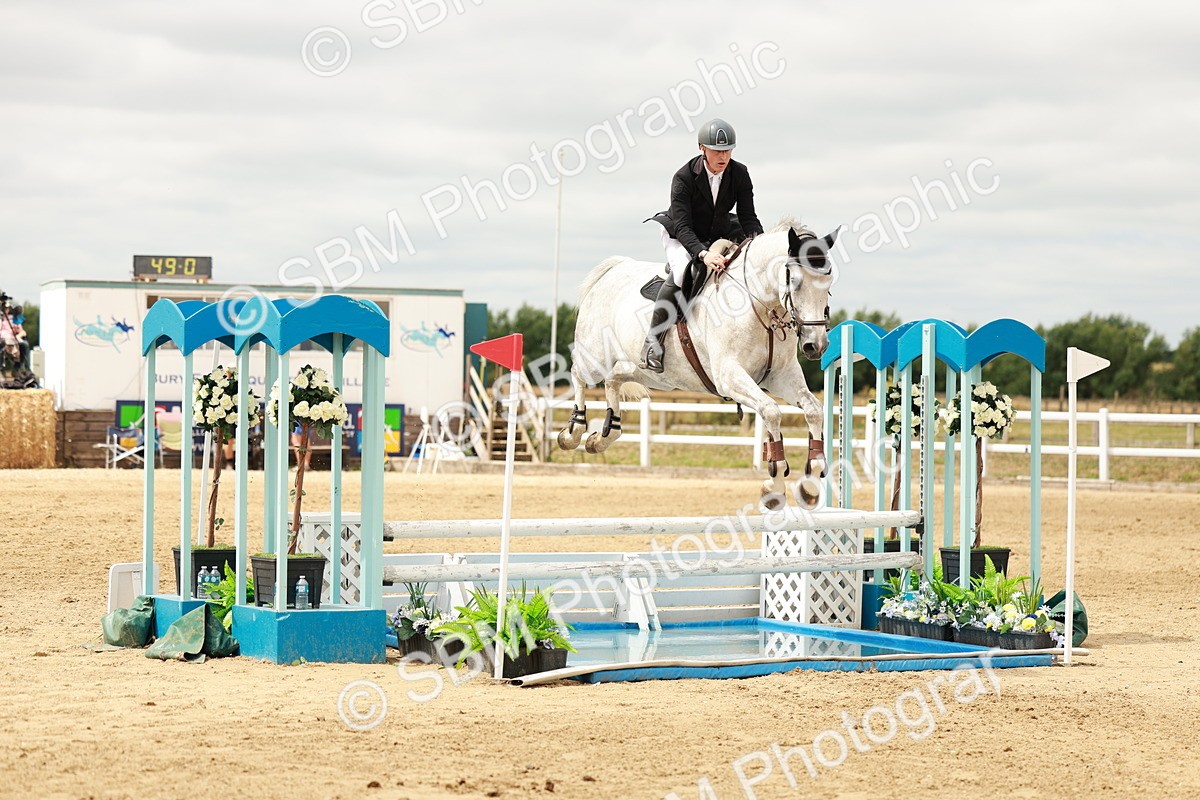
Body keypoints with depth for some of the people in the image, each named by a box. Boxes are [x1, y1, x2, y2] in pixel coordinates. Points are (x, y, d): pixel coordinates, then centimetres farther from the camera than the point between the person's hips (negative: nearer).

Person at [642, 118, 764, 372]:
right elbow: (682, 226, -29)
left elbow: (748, 218, -10)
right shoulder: (684, 177, -25)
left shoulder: (740, 174, -12)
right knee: (682, 270, -36)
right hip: (681, 236, -5)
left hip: (720, 235, 5)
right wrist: (703, 254, -47)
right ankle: (652, 342, -29)